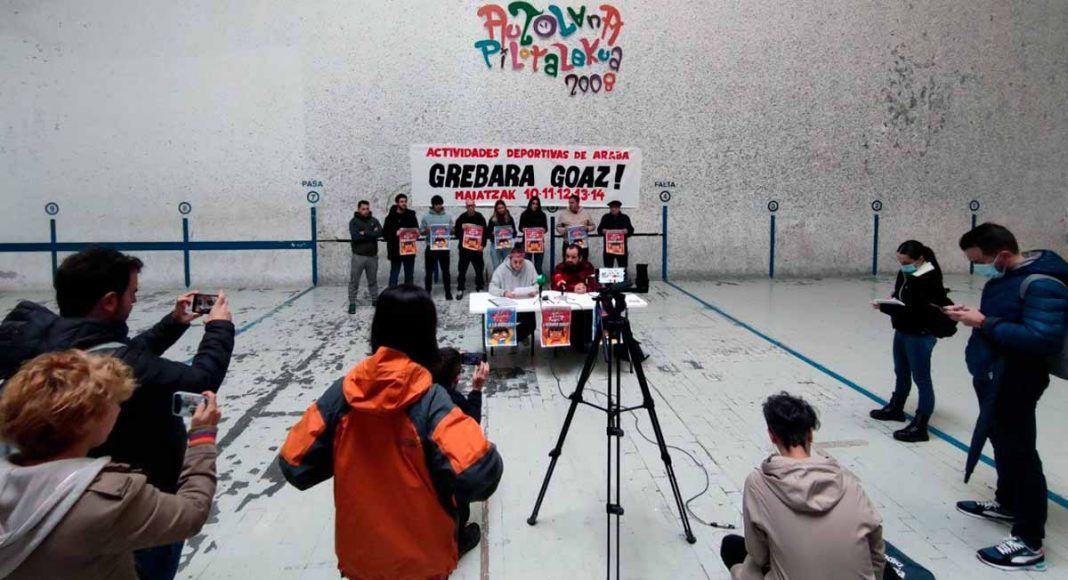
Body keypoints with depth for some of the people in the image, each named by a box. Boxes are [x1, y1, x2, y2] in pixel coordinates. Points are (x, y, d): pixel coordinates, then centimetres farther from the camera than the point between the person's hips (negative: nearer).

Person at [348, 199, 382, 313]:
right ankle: (352, 303, 4)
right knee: (354, 281, -2)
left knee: (373, 280, 14)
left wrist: (365, 233, -15)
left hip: (372, 255, 3)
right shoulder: (353, 221, -2)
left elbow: (380, 233, -10)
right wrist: (371, 234, -12)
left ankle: (375, 299, 25)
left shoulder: (374, 220, 7)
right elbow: (355, 237, -17)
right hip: (358, 256, -3)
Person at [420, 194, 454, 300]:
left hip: (444, 247, 1)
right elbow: (421, 231, 2)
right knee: (429, 271, 5)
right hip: (430, 247, -1)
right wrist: (426, 231, -20)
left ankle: (448, 292, 12)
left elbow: (452, 230, 8)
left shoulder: (447, 216, 7)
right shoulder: (426, 217, 2)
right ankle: (427, 292, 15)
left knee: (445, 270, 5)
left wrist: (449, 230, -14)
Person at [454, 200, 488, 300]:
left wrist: (482, 245, -13)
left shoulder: (480, 218, -1)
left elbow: (485, 232, -2)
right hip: (464, 248, 0)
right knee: (462, 269, 3)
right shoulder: (461, 218, 0)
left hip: (477, 248, 0)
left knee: (479, 269, 7)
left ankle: (480, 288, 21)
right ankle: (460, 289, 12)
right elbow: (456, 232, 3)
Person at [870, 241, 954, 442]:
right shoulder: (906, 274, 3)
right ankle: (896, 408, 45)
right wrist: (893, 297, 0)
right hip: (903, 331, 10)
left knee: (921, 378, -1)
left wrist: (884, 307, -25)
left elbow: (913, 312, -28)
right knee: (901, 373, 25)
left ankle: (920, 427, 7)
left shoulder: (927, 281, -24)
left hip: (920, 335, -10)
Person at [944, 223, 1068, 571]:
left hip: (1015, 384, -10)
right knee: (1003, 445, 23)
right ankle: (1007, 504, 42)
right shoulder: (1004, 276, 8)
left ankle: (1030, 543, 6)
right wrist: (973, 317, 2)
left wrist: (984, 323, -25)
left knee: (1018, 452, -3)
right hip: (993, 378, 10)